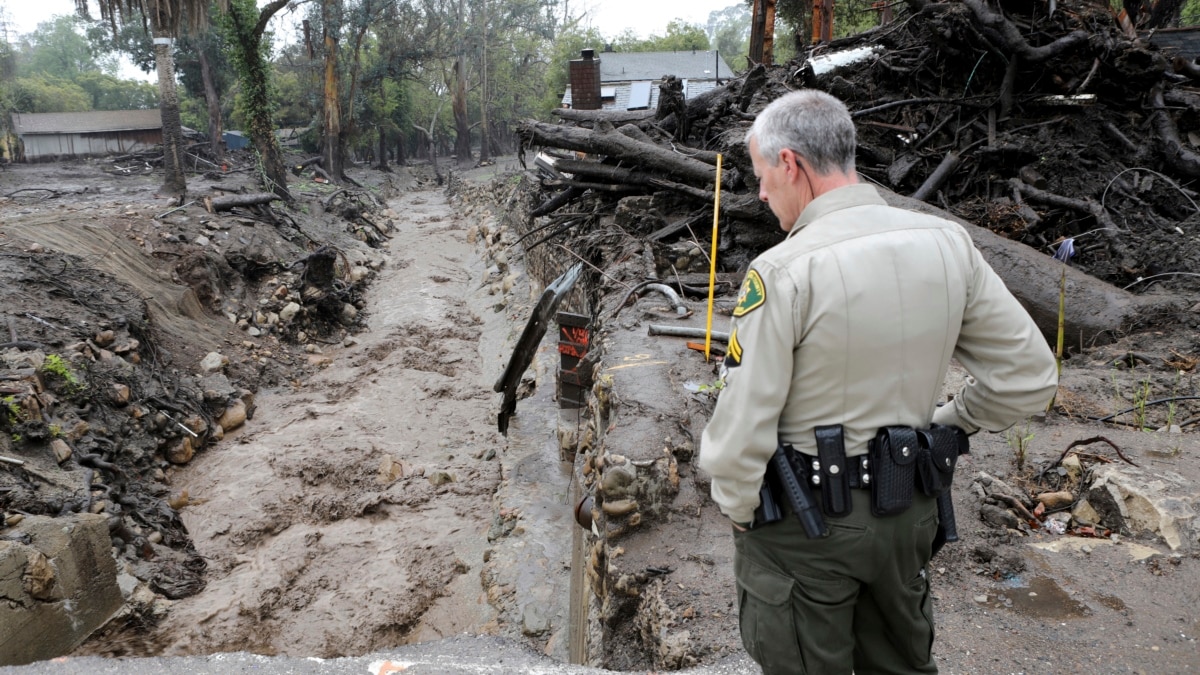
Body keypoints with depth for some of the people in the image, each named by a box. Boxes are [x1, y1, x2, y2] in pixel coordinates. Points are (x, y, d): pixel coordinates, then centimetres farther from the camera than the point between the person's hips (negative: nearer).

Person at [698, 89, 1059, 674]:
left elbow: (742, 428, -23)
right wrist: (940, 428, 10)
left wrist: (738, 512, -5)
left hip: (804, 522, -5)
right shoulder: (948, 243, -7)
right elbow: (1029, 377, 0)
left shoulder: (783, 273, -25)